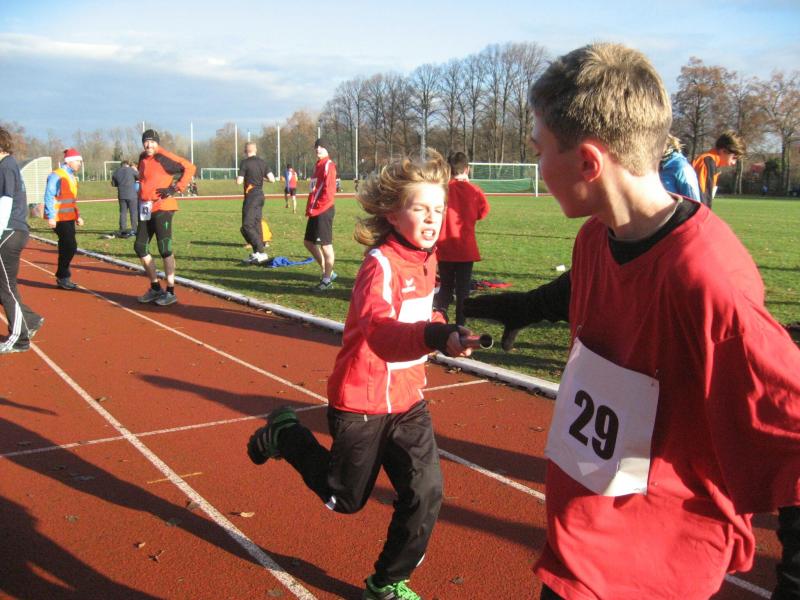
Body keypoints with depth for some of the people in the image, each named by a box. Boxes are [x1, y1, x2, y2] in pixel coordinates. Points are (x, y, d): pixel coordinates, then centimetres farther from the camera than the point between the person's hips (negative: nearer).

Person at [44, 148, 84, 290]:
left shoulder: (72, 177, 15)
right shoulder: (57, 176, -13)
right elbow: (49, 197, -17)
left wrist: (77, 216, 19)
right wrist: (51, 216, -22)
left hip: (69, 217, 9)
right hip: (59, 218, -9)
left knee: (66, 247, 11)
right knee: (70, 246, -11)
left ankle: (63, 278, 19)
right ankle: (62, 276, 1)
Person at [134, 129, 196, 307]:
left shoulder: (163, 157, -11)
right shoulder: (143, 158, 14)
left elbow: (189, 167, -17)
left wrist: (176, 188, -21)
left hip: (162, 208, -9)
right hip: (145, 209, 9)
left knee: (164, 249, -7)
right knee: (140, 247, 10)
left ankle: (170, 292, 1)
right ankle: (155, 288, 21)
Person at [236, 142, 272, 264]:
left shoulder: (245, 162, -10)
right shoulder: (262, 162, 8)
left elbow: (239, 181, -14)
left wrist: (239, 177, 8)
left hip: (251, 196, -7)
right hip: (260, 195, 7)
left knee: (246, 227, -7)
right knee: (256, 224, 13)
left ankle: (261, 253, -17)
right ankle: (256, 254, 16)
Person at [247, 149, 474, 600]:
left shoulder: (426, 259, 0)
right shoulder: (381, 264, -24)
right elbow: (378, 329, -44)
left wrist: (446, 332, 3)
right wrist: (435, 335, -60)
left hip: (409, 398, 6)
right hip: (362, 403, -6)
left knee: (426, 494, -2)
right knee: (345, 499, 14)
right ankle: (286, 436, 37)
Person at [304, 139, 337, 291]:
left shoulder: (328, 165, -10)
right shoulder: (318, 165, 18)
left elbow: (329, 191, -18)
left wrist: (317, 208, -17)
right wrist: (310, 208, 13)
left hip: (324, 211, -10)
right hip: (315, 212, 10)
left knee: (325, 245, -4)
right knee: (309, 242, 15)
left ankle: (327, 280, 5)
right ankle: (328, 272, 25)